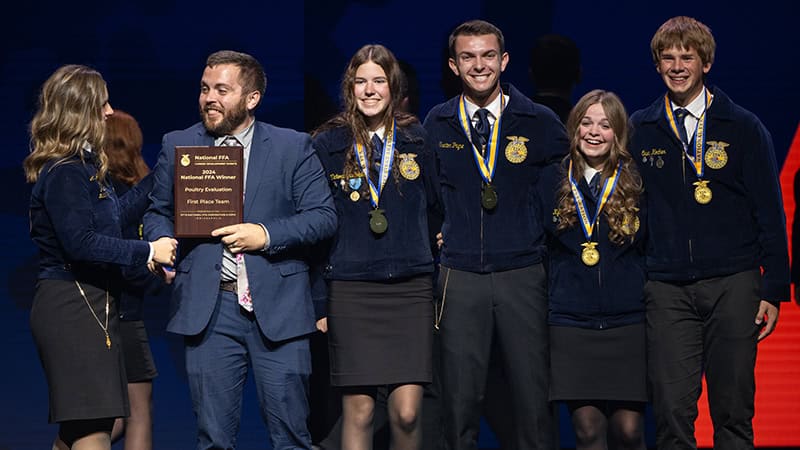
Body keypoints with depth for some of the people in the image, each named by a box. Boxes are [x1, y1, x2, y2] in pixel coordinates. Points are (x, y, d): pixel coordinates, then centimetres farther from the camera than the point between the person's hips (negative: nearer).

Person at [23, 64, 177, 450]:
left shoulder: (82, 164, 15)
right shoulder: (65, 172, -16)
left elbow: (112, 214, 27)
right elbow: (80, 243, -24)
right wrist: (147, 252, -19)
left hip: (89, 303, 11)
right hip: (72, 306, -11)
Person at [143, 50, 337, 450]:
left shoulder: (293, 147, 5)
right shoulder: (177, 146, 11)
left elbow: (324, 217, 1)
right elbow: (158, 212, 17)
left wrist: (266, 234, -13)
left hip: (278, 308, -1)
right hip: (208, 307, 1)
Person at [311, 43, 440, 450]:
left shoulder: (416, 140, 8)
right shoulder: (328, 145, 4)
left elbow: (435, 210, 14)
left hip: (409, 290, 1)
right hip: (350, 291, -1)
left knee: (407, 413, -5)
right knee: (358, 410, -2)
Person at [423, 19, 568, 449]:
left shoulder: (540, 122, 2)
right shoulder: (436, 124, 7)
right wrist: (434, 235, 8)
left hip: (523, 274, -1)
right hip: (460, 278, 1)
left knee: (534, 395, -2)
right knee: (459, 398, 1)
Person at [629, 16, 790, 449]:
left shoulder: (743, 128, 5)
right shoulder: (639, 130, 9)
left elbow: (769, 213, 5)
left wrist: (774, 289, -1)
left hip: (733, 284, -1)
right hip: (667, 290, 1)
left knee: (734, 410, 1)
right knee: (672, 410, -5)